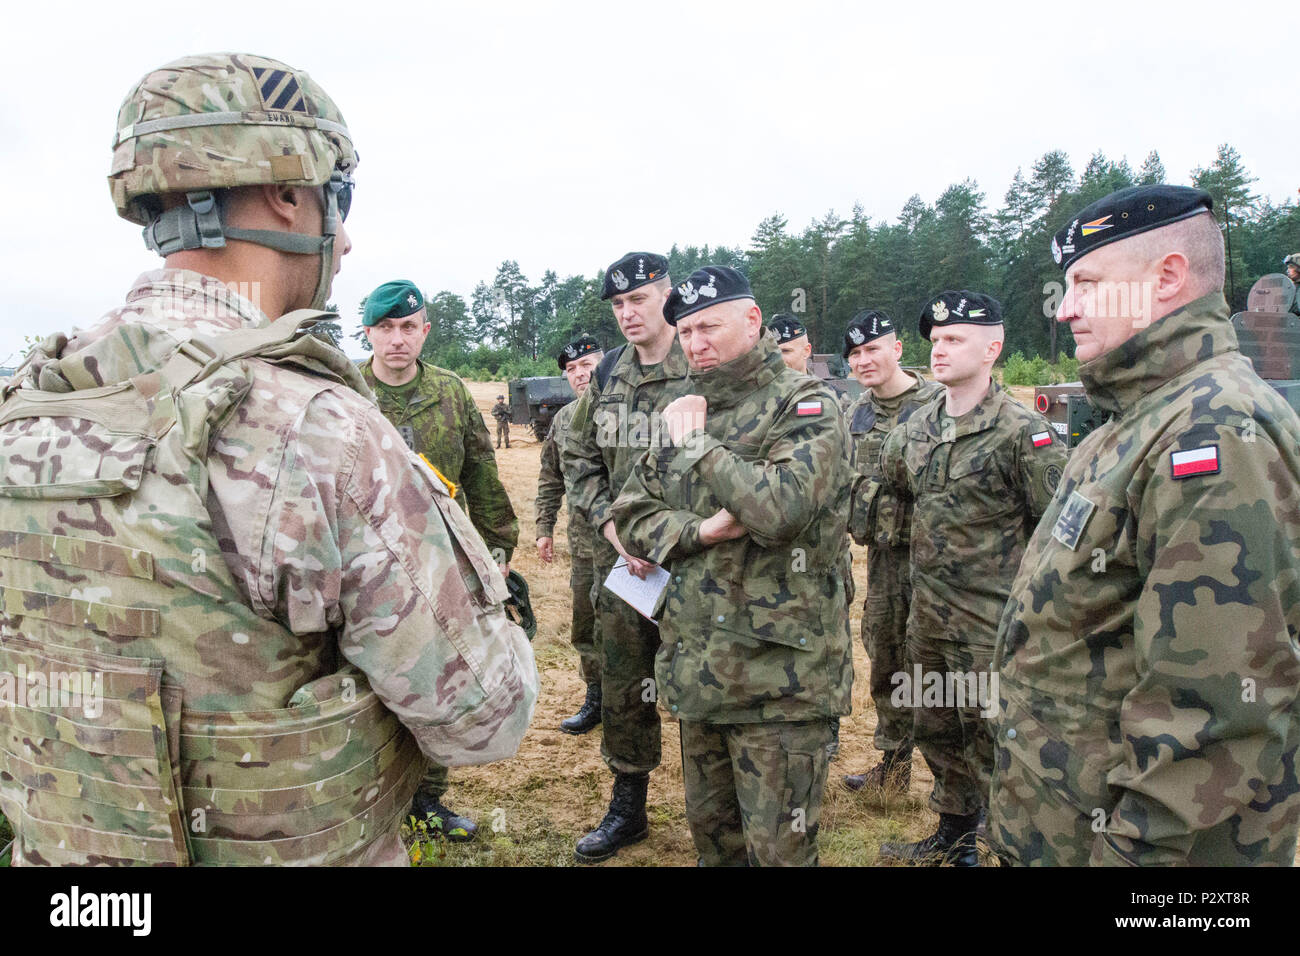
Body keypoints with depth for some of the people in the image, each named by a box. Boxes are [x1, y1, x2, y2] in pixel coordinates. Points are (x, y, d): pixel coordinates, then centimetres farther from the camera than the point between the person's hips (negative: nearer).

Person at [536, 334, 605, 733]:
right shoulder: (563, 419, 11)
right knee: (585, 625, 12)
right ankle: (597, 697, 28)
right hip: (584, 540, 6)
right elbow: (550, 479, 17)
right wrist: (544, 527, 14)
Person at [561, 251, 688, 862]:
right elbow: (578, 460, 12)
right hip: (620, 559, 5)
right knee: (622, 691, 15)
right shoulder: (606, 376, 10)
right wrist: (614, 526, -4)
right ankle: (627, 810, 33)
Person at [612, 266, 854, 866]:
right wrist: (699, 530, -12)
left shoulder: (805, 406, -9)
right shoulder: (685, 409, 12)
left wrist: (696, 443, -14)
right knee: (709, 829, 21)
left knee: (778, 848, 5)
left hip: (779, 675, -6)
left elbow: (781, 506, -27)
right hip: (698, 668, 7)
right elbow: (631, 517, 8)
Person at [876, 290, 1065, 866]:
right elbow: (884, 485, 21)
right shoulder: (918, 425, 5)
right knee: (936, 732, 20)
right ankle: (953, 835, 40)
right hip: (927, 613, 7)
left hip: (990, 621, -7)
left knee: (993, 742, 4)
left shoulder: (1022, 431, -14)